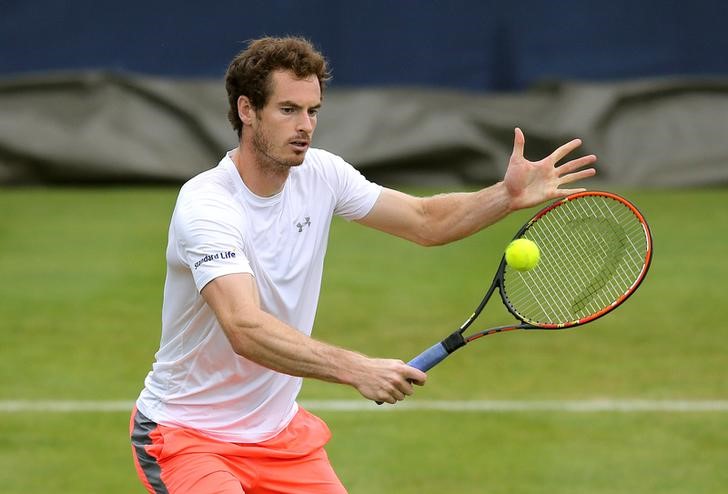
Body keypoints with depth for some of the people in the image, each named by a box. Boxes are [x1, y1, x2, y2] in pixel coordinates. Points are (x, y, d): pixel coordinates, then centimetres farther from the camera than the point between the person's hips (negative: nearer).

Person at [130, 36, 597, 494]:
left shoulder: (321, 174, -3)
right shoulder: (204, 204, -25)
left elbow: (426, 220, 6)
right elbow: (246, 330, -37)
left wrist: (507, 196, -13)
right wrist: (357, 370, -47)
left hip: (278, 432, 7)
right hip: (185, 434, -7)